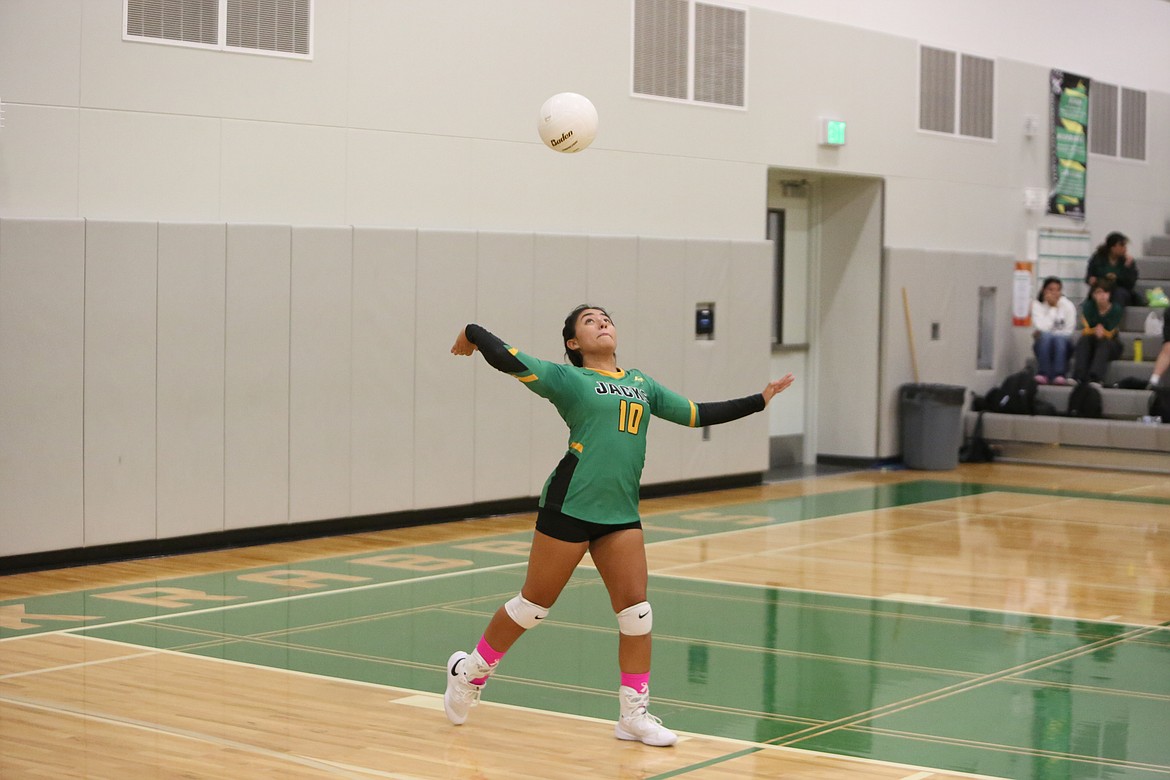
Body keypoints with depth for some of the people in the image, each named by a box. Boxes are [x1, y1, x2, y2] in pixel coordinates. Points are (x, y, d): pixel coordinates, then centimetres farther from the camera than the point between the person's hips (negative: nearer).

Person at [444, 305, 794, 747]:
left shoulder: (640, 383, 17)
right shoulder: (567, 378, 0)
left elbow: (697, 414, 22)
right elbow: (507, 360, -10)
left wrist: (761, 399, 24)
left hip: (621, 513, 5)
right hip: (569, 507, -5)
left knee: (635, 608, -1)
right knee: (533, 604, 3)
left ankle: (633, 715, 9)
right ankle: (469, 672, 25)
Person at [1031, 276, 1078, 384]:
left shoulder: (1068, 305, 0)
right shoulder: (1037, 305, 0)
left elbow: (1068, 331, -6)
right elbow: (1042, 327, -15)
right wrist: (1052, 308, -14)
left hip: (1063, 343, 0)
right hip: (1043, 344, 0)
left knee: (1059, 338, -34)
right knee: (1045, 336, -34)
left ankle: (1059, 375, -42)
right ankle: (1042, 374, -38)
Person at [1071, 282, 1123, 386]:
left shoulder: (1115, 309, -10)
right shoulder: (1088, 306, -5)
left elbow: (1110, 334, -12)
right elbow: (1085, 331, -12)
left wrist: (1101, 330, -35)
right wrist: (1096, 330, -34)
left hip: (1110, 346, -2)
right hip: (1091, 346, 2)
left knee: (1104, 343, -34)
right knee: (1083, 340, -30)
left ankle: (1095, 378, -51)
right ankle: (1079, 377, -44)